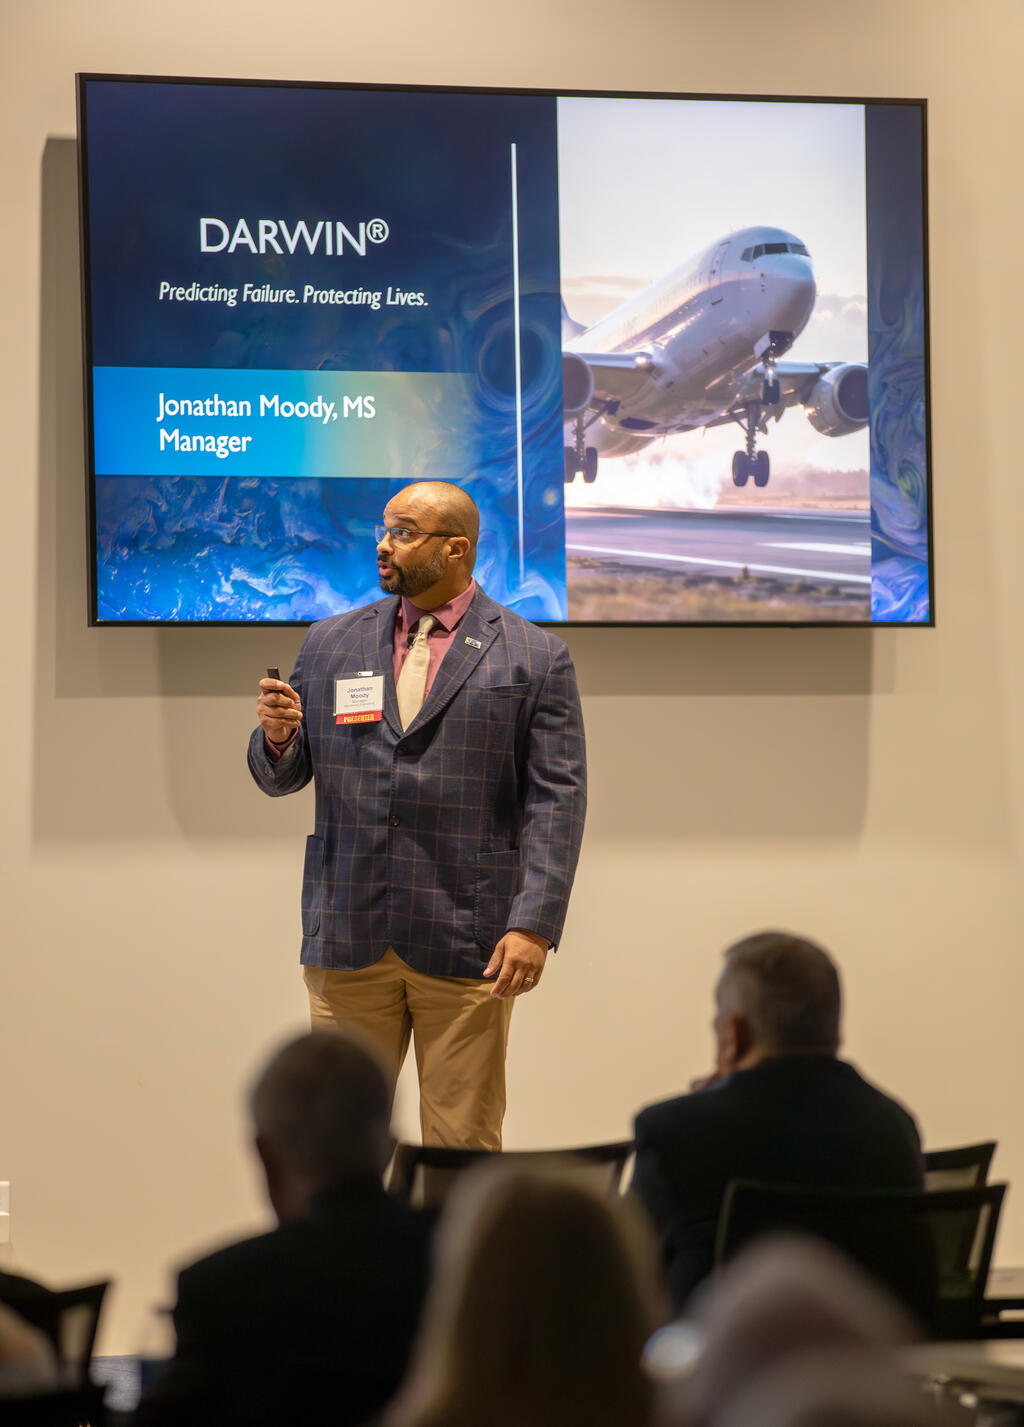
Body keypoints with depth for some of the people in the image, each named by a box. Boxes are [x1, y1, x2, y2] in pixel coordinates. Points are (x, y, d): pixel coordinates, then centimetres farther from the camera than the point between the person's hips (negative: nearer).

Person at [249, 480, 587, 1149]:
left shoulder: (534, 658, 1)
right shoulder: (331, 643, 12)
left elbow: (558, 798, -4)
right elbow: (282, 775, 14)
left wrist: (535, 924, -13)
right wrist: (278, 735, -10)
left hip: (467, 943, -3)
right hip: (348, 940, 3)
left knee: (463, 1143, 4)